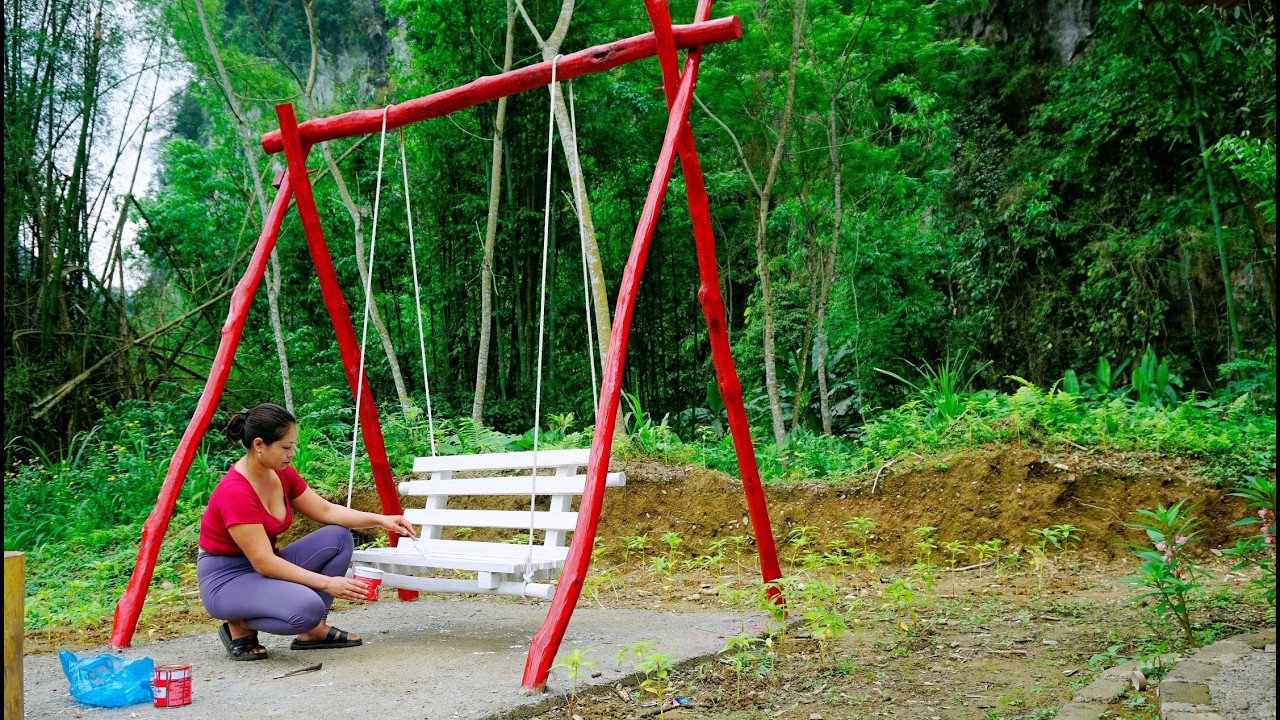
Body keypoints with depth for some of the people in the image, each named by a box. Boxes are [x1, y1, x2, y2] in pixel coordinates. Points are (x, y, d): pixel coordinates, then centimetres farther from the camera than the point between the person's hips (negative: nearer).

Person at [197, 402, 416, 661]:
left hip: (265, 566, 9)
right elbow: (264, 563, -28)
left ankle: (314, 630, 1)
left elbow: (326, 511, 6)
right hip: (225, 580, -9)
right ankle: (240, 627, -4)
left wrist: (380, 520, -7)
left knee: (338, 537, -4)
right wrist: (326, 583, -28)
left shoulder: (282, 474, -1)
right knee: (308, 607, -33)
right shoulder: (235, 492, -27)